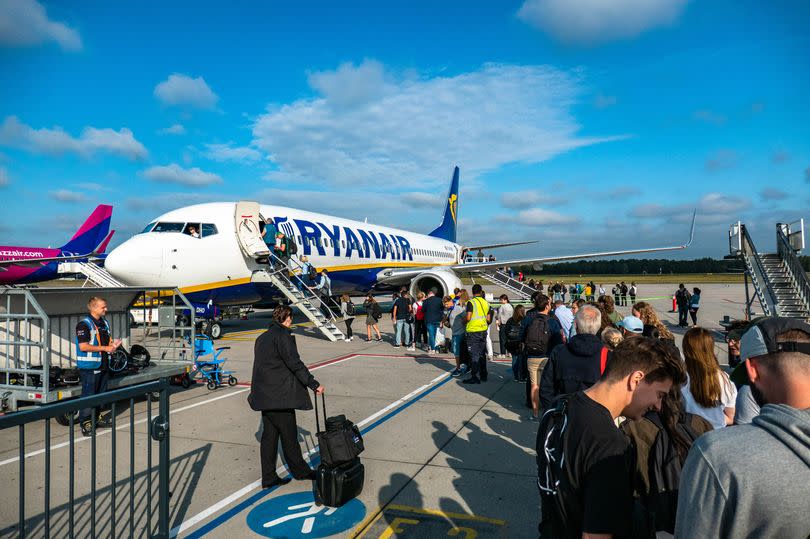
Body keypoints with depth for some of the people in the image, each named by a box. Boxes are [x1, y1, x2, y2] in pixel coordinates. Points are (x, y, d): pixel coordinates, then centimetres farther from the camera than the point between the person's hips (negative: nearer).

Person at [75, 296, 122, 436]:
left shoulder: (105, 323, 13)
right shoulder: (84, 324, -13)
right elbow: (83, 346, -19)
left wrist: (113, 344, 3)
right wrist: (105, 348, -19)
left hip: (103, 365, 8)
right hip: (90, 367, -8)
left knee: (101, 394, 16)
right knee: (88, 396, -3)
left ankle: (98, 418, 28)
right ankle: (85, 423, 5)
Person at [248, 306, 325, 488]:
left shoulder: (263, 337, 14)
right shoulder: (283, 335, -13)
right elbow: (295, 363, -17)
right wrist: (314, 384, -13)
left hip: (264, 394, 9)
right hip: (279, 394, -9)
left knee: (269, 434, 13)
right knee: (289, 434, 6)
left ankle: (269, 478, 20)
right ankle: (300, 470, 22)